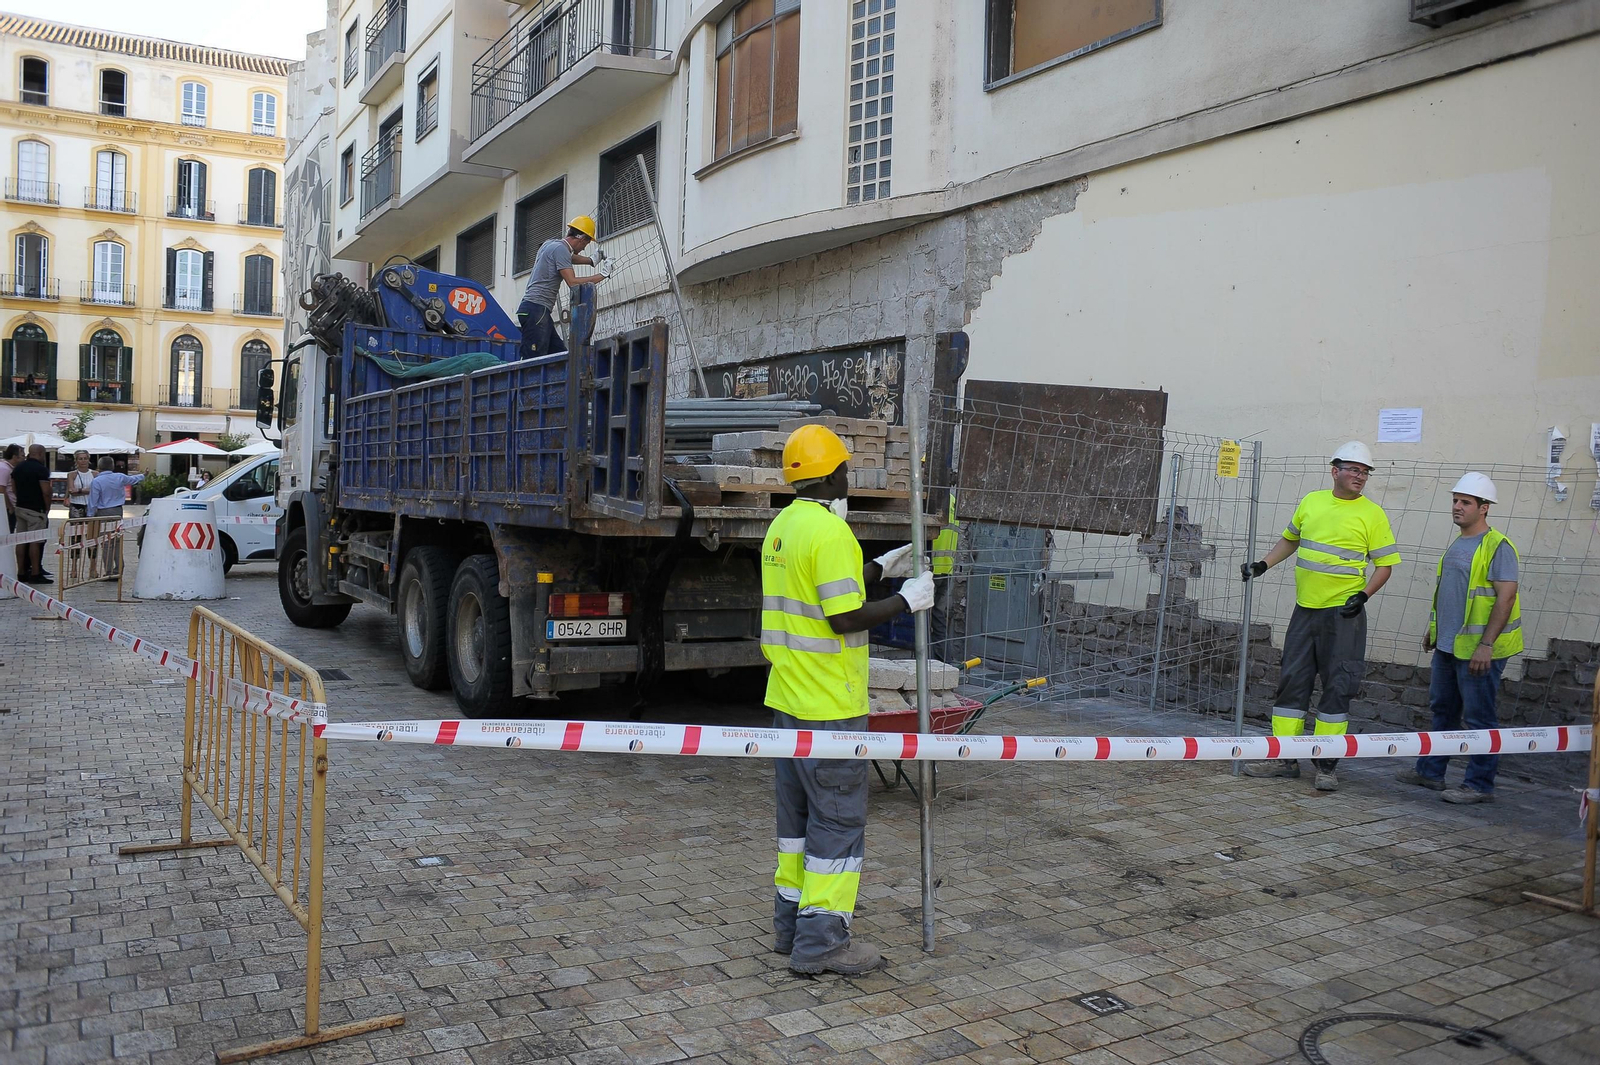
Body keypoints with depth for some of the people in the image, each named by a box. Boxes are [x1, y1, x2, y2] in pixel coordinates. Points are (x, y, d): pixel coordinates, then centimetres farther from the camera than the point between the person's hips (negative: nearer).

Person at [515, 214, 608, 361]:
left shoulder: (551, 243, 19)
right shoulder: (561, 248, -10)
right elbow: (572, 282, -17)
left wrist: (591, 261, 36)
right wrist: (602, 275, -10)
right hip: (537, 308, -10)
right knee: (534, 360, -17)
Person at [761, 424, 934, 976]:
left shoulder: (782, 526, 12)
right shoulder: (830, 531, -18)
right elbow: (845, 618, -22)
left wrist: (881, 569, 21)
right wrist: (906, 600, -10)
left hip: (788, 698, 9)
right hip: (829, 706, -9)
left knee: (799, 809, 17)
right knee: (839, 817, 0)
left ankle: (792, 920, 26)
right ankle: (821, 939, 5)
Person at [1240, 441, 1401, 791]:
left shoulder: (1372, 514, -2)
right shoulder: (1311, 502, 9)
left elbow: (1385, 564, -1)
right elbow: (1290, 539, 23)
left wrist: (1363, 595, -16)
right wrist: (1263, 565, 11)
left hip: (1343, 614, -4)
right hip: (1305, 609, 4)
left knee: (1337, 687, -1)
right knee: (1292, 681, 6)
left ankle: (1326, 765, 6)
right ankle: (1284, 757, 15)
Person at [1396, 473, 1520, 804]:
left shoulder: (1497, 546, -14)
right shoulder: (1457, 544, 13)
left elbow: (1506, 596, -19)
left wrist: (1486, 644, -23)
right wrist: (1434, 629, 24)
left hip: (1478, 650, -9)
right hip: (1448, 645, 9)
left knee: (1479, 716, -1)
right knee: (1442, 709, 16)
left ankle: (1480, 785, 8)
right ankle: (1430, 771, 27)